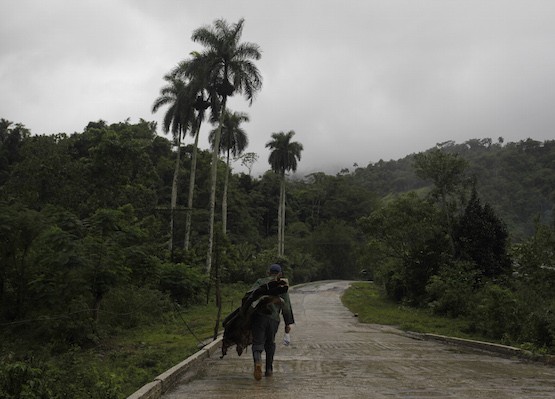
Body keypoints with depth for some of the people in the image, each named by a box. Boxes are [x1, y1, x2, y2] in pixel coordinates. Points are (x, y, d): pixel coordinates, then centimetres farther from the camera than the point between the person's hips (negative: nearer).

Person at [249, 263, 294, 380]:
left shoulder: (260, 282, 9)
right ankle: (269, 370, 25)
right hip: (274, 319, 1)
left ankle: (257, 361, -28)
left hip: (258, 316, -1)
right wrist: (288, 323, 6)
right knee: (270, 343, 21)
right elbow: (286, 306, 5)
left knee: (257, 343, 1)